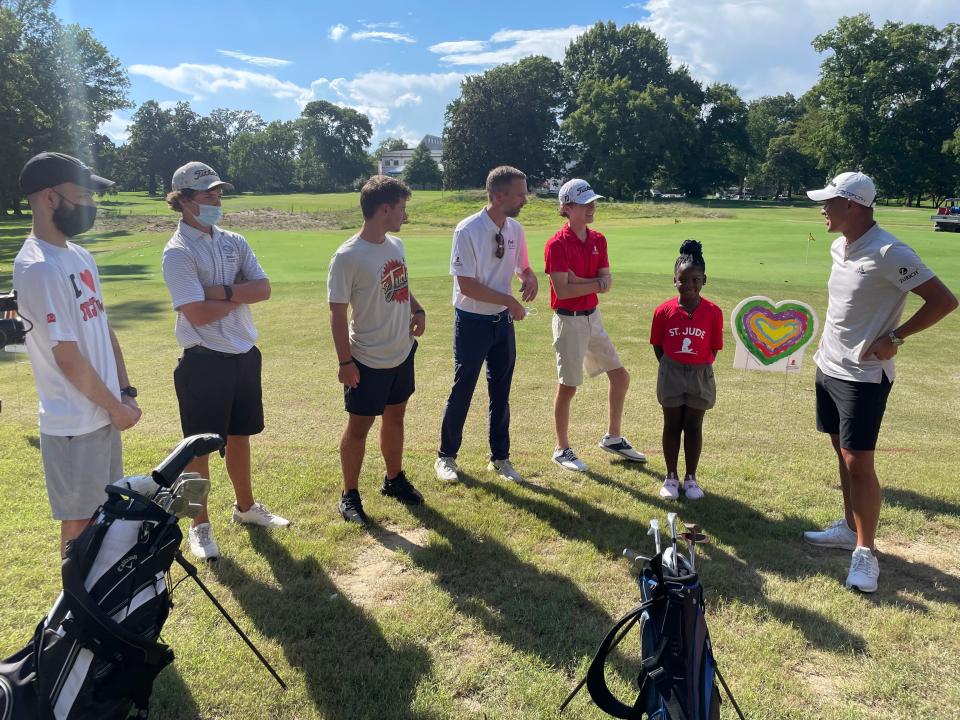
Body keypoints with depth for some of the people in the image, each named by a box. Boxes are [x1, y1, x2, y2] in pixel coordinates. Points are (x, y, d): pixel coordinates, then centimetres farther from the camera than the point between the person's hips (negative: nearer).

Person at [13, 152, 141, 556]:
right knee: (79, 522, 6)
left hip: (104, 414, 9)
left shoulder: (80, 257, 9)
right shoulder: (37, 268, -19)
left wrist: (125, 393, 8)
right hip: (74, 425, -9)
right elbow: (68, 358, -20)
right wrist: (115, 406, -10)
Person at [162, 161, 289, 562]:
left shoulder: (234, 241, 8)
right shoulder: (178, 251, -12)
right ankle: (200, 526, 21)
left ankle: (245, 507, 37)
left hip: (244, 354, 6)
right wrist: (241, 294, -7)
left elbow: (264, 288, -3)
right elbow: (198, 314, -21)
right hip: (204, 361, -6)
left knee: (239, 435, 20)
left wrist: (222, 291, -17)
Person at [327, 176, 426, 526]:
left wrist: (417, 310, 0)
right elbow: (338, 313, -16)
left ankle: (394, 479, 39)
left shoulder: (396, 245, 3)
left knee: (394, 418, 20)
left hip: (402, 353, 7)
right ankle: (349, 495, 23)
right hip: (368, 361, -7)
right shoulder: (348, 257, -20)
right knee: (358, 426, 7)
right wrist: (345, 362, -16)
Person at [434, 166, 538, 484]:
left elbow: (522, 267, 16)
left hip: (503, 321, 6)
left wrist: (530, 278, -8)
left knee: (501, 392, 13)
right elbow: (466, 285, -22)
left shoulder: (515, 229, 0)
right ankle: (446, 456, 24)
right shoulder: (468, 230, -19)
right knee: (462, 391, 6)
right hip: (472, 323, -6)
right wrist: (509, 301, -19)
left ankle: (500, 457, 28)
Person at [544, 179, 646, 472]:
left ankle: (613, 438, 31)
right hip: (569, 320, -7)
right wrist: (596, 283, -13)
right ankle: (562, 449, 19)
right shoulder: (557, 244, -15)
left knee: (620, 376, 13)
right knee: (568, 386, 2)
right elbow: (562, 290, -22)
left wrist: (579, 281, -17)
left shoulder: (598, 240, 6)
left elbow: (607, 282, -2)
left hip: (593, 316, 8)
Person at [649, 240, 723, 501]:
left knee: (693, 427, 10)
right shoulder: (664, 311, -9)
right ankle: (671, 477, 24)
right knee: (672, 425, 11)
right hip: (671, 375, 0)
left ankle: (691, 478, 24)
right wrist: (670, 368, -6)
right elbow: (657, 345, 0)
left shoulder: (713, 312, -9)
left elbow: (714, 348, -1)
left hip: (700, 376, 0)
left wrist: (700, 367, -8)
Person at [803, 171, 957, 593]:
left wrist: (894, 339, -17)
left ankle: (866, 552, 8)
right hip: (829, 367, 9)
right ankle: (850, 528, 31)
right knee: (842, 454, 17)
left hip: (863, 376, -9)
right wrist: (829, 338, 13)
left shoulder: (889, 254, -20)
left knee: (858, 462, -5)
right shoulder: (840, 247, 6)